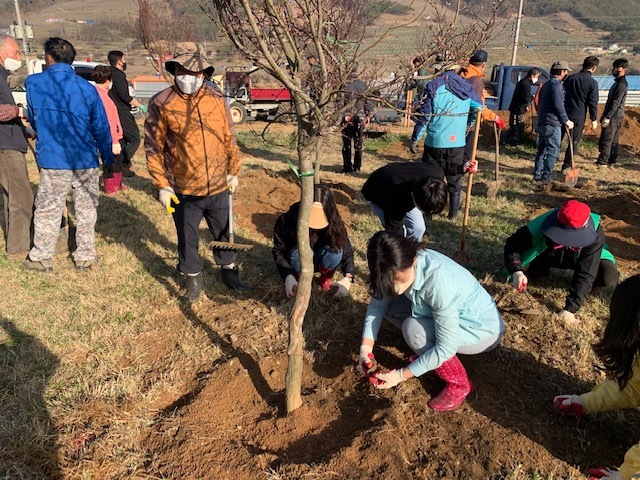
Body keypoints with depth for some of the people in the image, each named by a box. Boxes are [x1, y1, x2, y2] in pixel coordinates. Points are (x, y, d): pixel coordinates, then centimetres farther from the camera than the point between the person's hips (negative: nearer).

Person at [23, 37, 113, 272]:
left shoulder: (33, 83, -2)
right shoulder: (86, 88, -6)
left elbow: (33, 120, 13)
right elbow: (101, 127, -2)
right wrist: (108, 158, 9)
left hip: (52, 160, 0)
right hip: (86, 160, 0)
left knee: (47, 210, 11)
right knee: (86, 209, 11)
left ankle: (41, 257, 22)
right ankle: (85, 256, 19)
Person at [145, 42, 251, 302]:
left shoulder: (217, 98, 0)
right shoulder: (161, 104, -8)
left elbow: (229, 138, 8)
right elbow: (153, 147, -6)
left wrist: (233, 172, 9)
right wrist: (162, 186, -9)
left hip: (218, 186, 3)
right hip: (183, 190, -2)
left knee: (225, 233, 18)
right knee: (187, 238, 13)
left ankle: (229, 271, 40)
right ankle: (194, 279, 35)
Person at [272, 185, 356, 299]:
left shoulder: (335, 224, -26)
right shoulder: (287, 220, -29)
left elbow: (347, 250, -21)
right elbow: (278, 251, -22)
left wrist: (348, 278, -39)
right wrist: (288, 276, -38)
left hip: (321, 263, 1)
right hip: (298, 265, -1)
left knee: (335, 251, -31)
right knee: (300, 252, -35)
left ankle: (325, 279, 0)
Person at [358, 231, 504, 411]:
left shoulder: (439, 284, -38)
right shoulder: (401, 266, -19)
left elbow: (446, 348, -32)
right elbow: (377, 303, -9)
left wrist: (401, 375, -26)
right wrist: (365, 348, -19)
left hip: (483, 329, -6)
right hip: (452, 316, 7)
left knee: (413, 329, -28)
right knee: (390, 305, -9)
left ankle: (459, 384, -5)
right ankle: (429, 357, 10)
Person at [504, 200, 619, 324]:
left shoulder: (594, 233, -37)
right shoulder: (539, 227, -37)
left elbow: (586, 273, -37)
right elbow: (513, 244, -23)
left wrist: (570, 308, -43)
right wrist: (517, 271, -42)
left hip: (578, 258, -1)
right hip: (547, 255, 1)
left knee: (609, 277, -29)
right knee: (522, 266, -27)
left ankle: (589, 285, 6)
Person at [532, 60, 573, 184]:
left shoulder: (545, 85, 19)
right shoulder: (557, 85, -11)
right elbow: (558, 105, -19)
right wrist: (566, 120, -11)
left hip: (542, 123, 9)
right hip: (552, 124, -9)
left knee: (542, 150, 12)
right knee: (553, 151, -5)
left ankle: (537, 175, 13)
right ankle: (546, 177, -6)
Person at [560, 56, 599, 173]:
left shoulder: (570, 78, 3)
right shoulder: (593, 83, -8)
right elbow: (593, 103, -7)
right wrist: (594, 119, 2)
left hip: (565, 114, 3)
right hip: (579, 117, -3)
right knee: (574, 141, 6)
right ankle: (566, 166, 7)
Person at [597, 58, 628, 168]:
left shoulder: (621, 84, -15)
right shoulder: (619, 82, 16)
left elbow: (616, 102, -22)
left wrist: (607, 117, -24)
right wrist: (606, 115, 20)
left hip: (614, 116, -10)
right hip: (617, 116, 10)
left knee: (606, 140, -7)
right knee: (613, 140, 13)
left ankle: (602, 162, -3)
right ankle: (611, 161, 20)